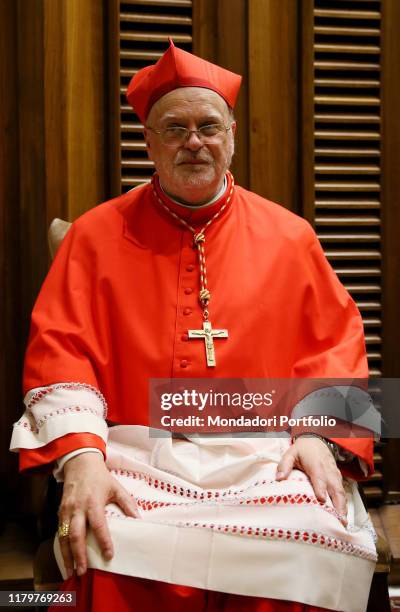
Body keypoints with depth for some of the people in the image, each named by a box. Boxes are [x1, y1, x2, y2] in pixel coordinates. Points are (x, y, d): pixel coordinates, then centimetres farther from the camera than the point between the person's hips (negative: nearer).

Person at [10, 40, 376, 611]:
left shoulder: (289, 236, 14)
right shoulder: (96, 234, 10)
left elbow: (336, 344, 14)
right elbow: (60, 349, 3)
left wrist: (319, 435, -6)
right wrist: (81, 456, -15)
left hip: (267, 458, 2)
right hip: (138, 455, -1)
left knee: (315, 543, -30)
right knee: (114, 555, -34)